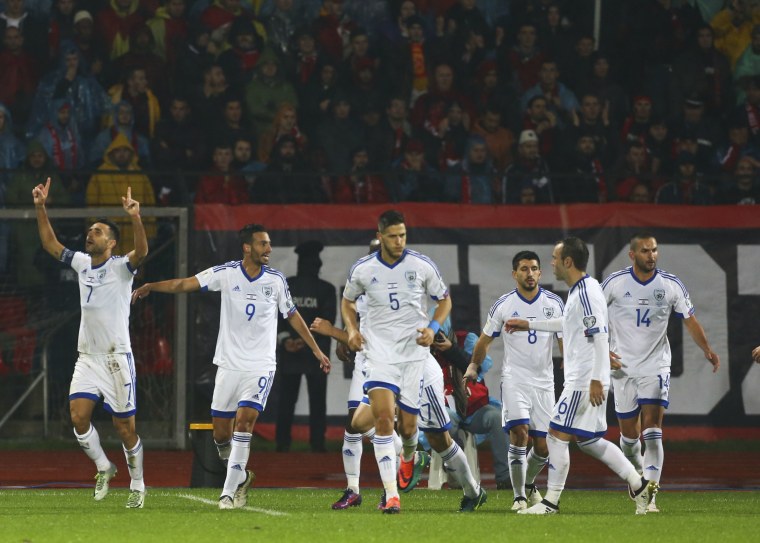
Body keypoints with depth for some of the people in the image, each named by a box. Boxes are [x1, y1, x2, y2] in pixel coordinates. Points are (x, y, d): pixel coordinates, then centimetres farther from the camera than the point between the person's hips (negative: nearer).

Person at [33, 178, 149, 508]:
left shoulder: (121, 267, -8)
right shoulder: (82, 263, 9)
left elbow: (141, 252, -28)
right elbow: (50, 244, 15)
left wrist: (135, 219, -43)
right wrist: (41, 208, 5)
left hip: (117, 358, -5)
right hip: (87, 357, 5)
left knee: (124, 427, -1)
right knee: (78, 415, -11)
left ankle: (137, 484, 16)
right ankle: (103, 468, 10)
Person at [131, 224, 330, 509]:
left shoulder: (276, 280, 2)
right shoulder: (226, 274, -3)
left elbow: (292, 315, 14)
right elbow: (185, 284, -7)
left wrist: (316, 349, 16)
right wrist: (150, 286, -19)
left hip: (261, 366, -1)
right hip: (229, 365, 1)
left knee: (244, 421, -17)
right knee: (221, 433, 3)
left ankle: (229, 492, -14)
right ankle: (241, 476, 29)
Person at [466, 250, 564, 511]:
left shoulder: (555, 303, 2)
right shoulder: (503, 305, -1)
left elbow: (565, 341, 8)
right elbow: (485, 339, 13)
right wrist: (474, 365, 9)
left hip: (544, 381, 2)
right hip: (514, 378, -2)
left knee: (543, 446, 2)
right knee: (519, 432, -21)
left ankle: (529, 484, 33)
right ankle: (519, 496, -13)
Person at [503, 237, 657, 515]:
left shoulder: (586, 292, -16)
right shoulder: (580, 290, 15)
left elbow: (599, 335, -23)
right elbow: (569, 324, 34)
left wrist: (596, 379, -25)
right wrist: (529, 324, 38)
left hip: (584, 381, -10)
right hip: (581, 380, 10)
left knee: (557, 435, -5)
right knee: (589, 440, 13)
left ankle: (550, 502, -1)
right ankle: (639, 485, 13)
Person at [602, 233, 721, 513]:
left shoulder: (671, 285, -1)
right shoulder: (615, 282, -4)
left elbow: (690, 320, 6)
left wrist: (708, 350, -9)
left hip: (655, 366, -1)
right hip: (623, 367, 1)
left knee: (652, 432, -15)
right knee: (629, 434, 7)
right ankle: (637, 471, 39)